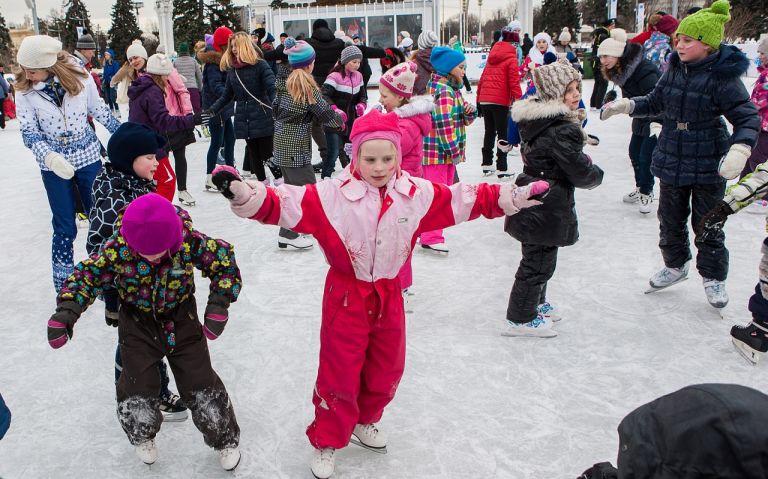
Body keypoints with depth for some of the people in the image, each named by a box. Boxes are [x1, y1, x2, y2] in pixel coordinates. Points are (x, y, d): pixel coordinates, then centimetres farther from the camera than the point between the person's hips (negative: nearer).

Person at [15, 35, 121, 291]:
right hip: (53, 165, 0)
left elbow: (100, 111, 1)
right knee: (65, 228, 6)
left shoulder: (80, 76, -13)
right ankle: (64, 290, 21)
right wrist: (50, 156, -31)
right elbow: (29, 132, -12)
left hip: (88, 157, 0)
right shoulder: (24, 90, -12)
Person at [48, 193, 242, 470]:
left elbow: (225, 261, -15)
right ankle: (142, 435, 35)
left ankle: (225, 438, 26)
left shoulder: (189, 242, -25)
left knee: (202, 386, 1)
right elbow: (87, 275, -15)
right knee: (137, 390, -1)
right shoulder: (118, 249, -24)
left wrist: (218, 306, -22)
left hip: (181, 319, 0)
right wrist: (66, 312, -30)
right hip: (138, 323, 1)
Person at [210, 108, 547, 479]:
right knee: (339, 375, 7)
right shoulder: (332, 194, -17)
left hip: (389, 298, 4)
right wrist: (244, 194, -41)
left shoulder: (417, 194, -5)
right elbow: (284, 204, -24)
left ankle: (364, 421, 49)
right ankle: (326, 442, 31)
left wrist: (512, 196, -1)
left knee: (387, 371, 20)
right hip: (346, 297, -4)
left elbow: (465, 200, 2)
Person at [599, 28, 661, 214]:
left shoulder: (643, 69, -30)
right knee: (635, 152, 15)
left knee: (646, 156, -8)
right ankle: (641, 188, 33)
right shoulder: (620, 70, -3)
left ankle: (646, 193, 10)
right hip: (642, 117, 9)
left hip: (657, 118, -9)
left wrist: (656, 122, -42)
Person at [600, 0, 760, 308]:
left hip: (708, 164, -5)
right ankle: (675, 265, 39)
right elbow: (656, 102, 13)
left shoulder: (722, 76, -18)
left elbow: (748, 118, -17)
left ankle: (713, 277, 26)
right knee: (670, 219, 17)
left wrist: (739, 149, -33)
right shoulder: (675, 68, -1)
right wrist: (627, 106, -1)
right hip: (672, 159, 5)